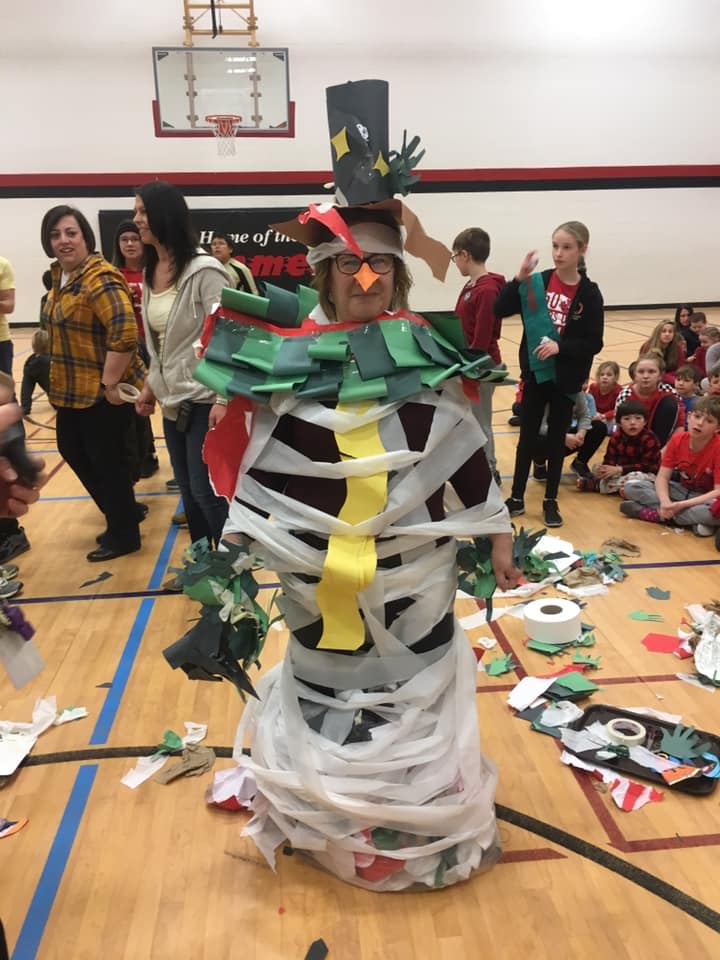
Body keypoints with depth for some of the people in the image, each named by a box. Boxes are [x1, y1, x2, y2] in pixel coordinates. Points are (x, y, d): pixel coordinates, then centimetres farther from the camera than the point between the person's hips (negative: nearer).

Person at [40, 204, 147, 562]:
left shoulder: (100, 278, -20)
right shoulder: (60, 275, 10)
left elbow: (124, 333, -30)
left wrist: (110, 383, -25)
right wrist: (60, 382, 21)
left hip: (104, 392, -10)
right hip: (72, 389, 10)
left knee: (106, 459, 2)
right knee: (72, 451, 19)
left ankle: (123, 534, 22)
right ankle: (125, 510, 36)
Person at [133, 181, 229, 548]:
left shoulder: (203, 270, -15)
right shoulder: (150, 270, 8)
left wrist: (223, 399, -21)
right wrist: (150, 385, 16)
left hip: (203, 398, -7)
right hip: (171, 399, 8)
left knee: (206, 490, -3)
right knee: (187, 489, 15)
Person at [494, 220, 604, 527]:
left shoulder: (589, 293, -8)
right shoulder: (538, 282, -3)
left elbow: (594, 343, -9)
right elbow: (500, 310, -10)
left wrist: (560, 346, -23)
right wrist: (520, 277, -21)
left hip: (566, 377, -1)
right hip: (535, 372, 2)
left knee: (557, 438, 9)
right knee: (527, 435, 10)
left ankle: (550, 501, 23)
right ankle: (517, 498, 22)